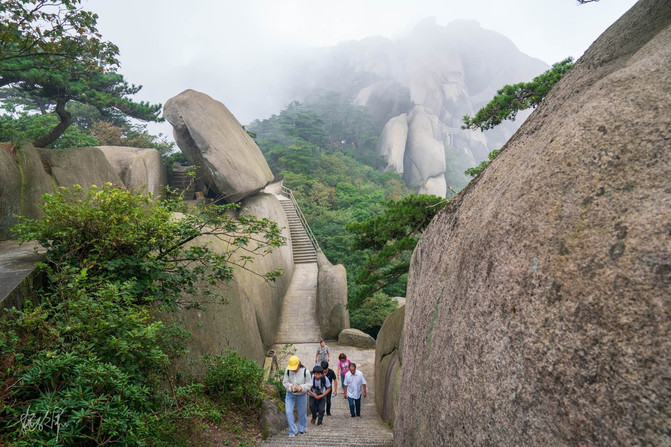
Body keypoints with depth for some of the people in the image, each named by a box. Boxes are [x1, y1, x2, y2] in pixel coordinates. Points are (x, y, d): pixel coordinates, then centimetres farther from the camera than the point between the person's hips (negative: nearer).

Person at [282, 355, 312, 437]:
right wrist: (291, 386, -26)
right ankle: (293, 431, 6)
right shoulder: (287, 371, -15)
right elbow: (285, 382, -6)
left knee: (302, 412, 13)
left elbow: (309, 383, -11)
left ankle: (302, 428, 39)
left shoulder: (305, 372, -19)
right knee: (288, 412, -10)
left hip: (302, 395, -1)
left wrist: (302, 387, -29)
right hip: (290, 394, 1)